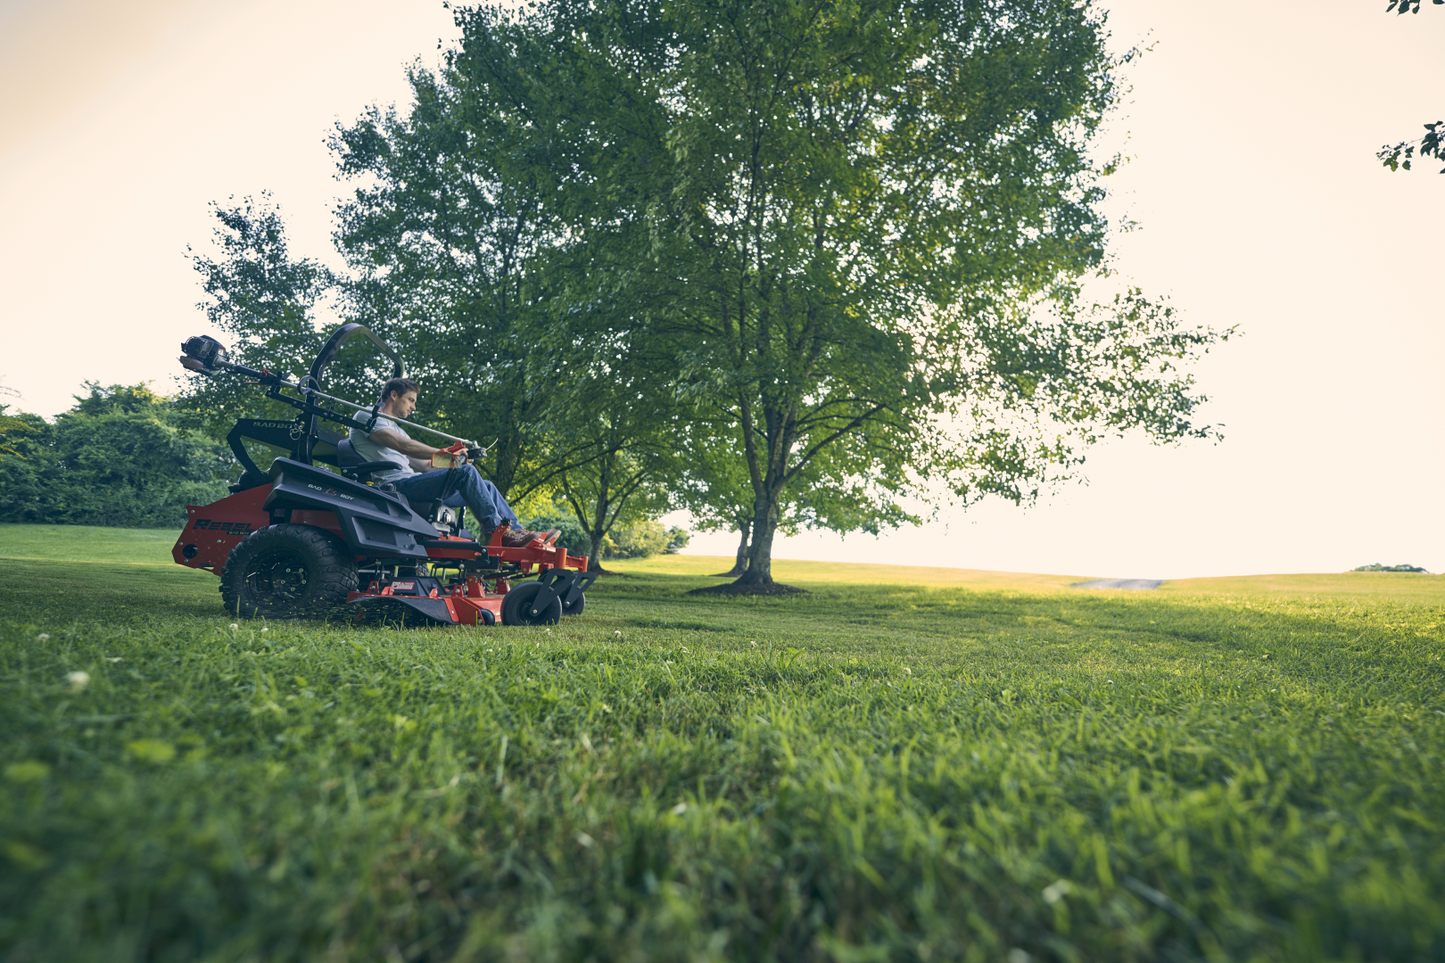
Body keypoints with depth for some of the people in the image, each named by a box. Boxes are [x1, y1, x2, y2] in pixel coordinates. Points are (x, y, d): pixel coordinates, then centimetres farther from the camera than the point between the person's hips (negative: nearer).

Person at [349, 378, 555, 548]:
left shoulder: (396, 429, 32)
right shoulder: (366, 416, 3)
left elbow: (423, 465, 23)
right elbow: (402, 445, -15)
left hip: (410, 486, 9)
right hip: (394, 486, -9)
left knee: (486, 486, 4)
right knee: (466, 472, -26)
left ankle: (518, 532, -2)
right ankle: (495, 531, -26)